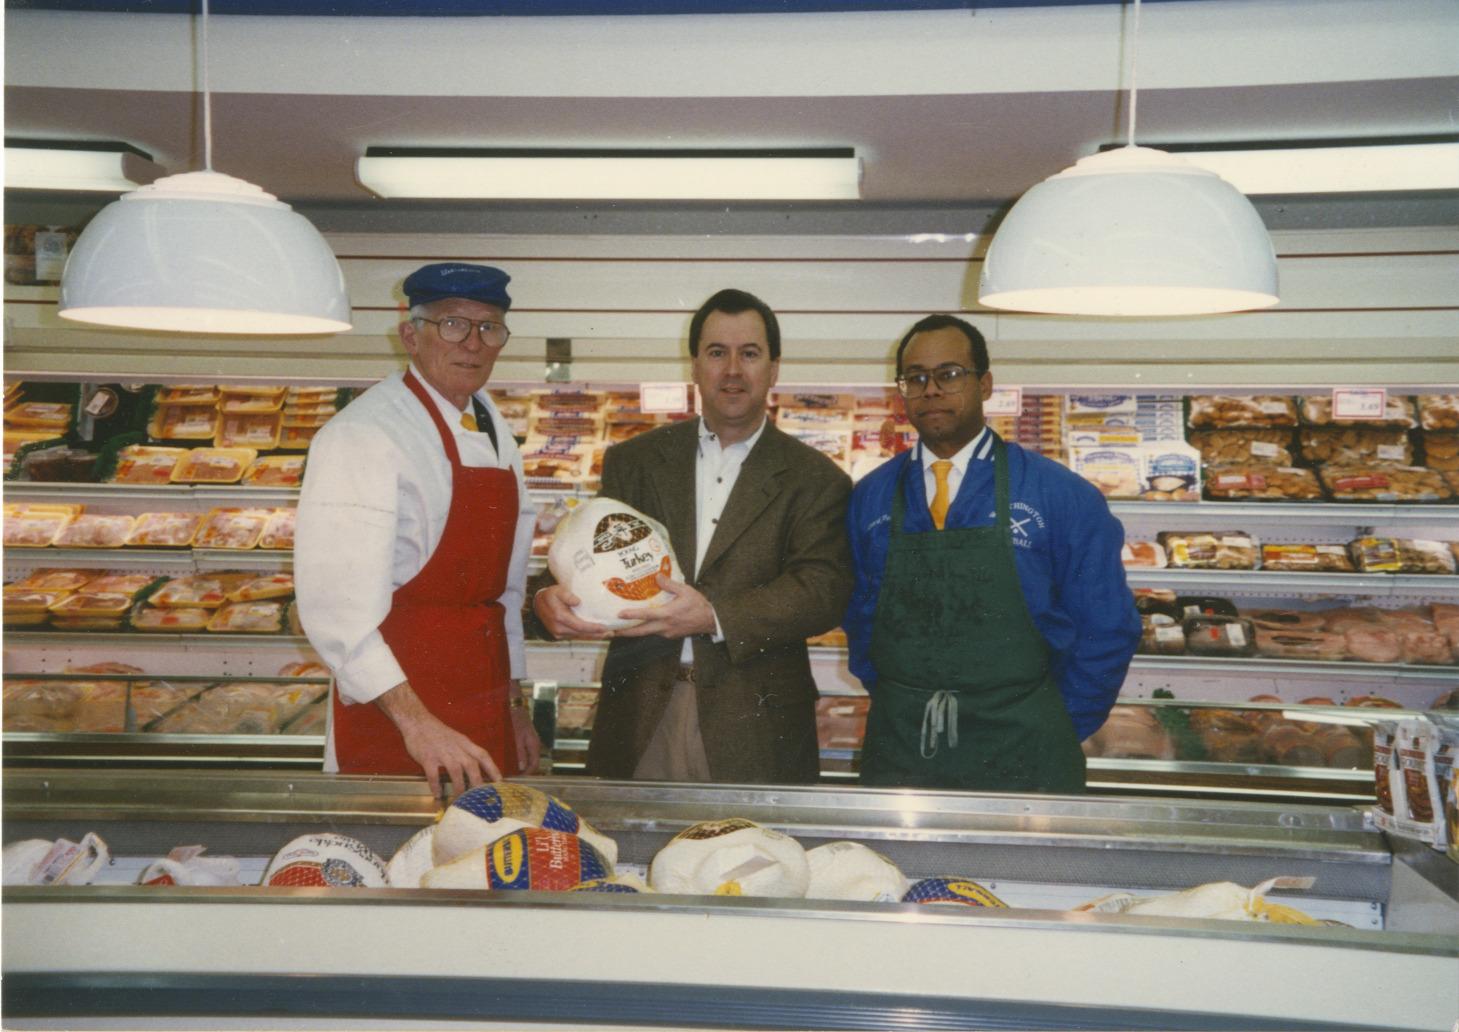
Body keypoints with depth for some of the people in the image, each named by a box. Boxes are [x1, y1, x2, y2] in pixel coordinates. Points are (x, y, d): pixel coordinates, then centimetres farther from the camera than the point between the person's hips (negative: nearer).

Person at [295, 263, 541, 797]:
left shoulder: (495, 431, 11)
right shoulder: (362, 433, -15)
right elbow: (336, 603, -25)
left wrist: (514, 703, 18)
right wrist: (414, 721, -32)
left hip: (488, 711, 8)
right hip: (393, 709, -7)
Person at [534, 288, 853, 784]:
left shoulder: (816, 479, 1)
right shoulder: (634, 461, 9)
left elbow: (824, 590, -10)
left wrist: (716, 617, -24)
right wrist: (556, 595, -19)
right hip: (641, 713, 2)